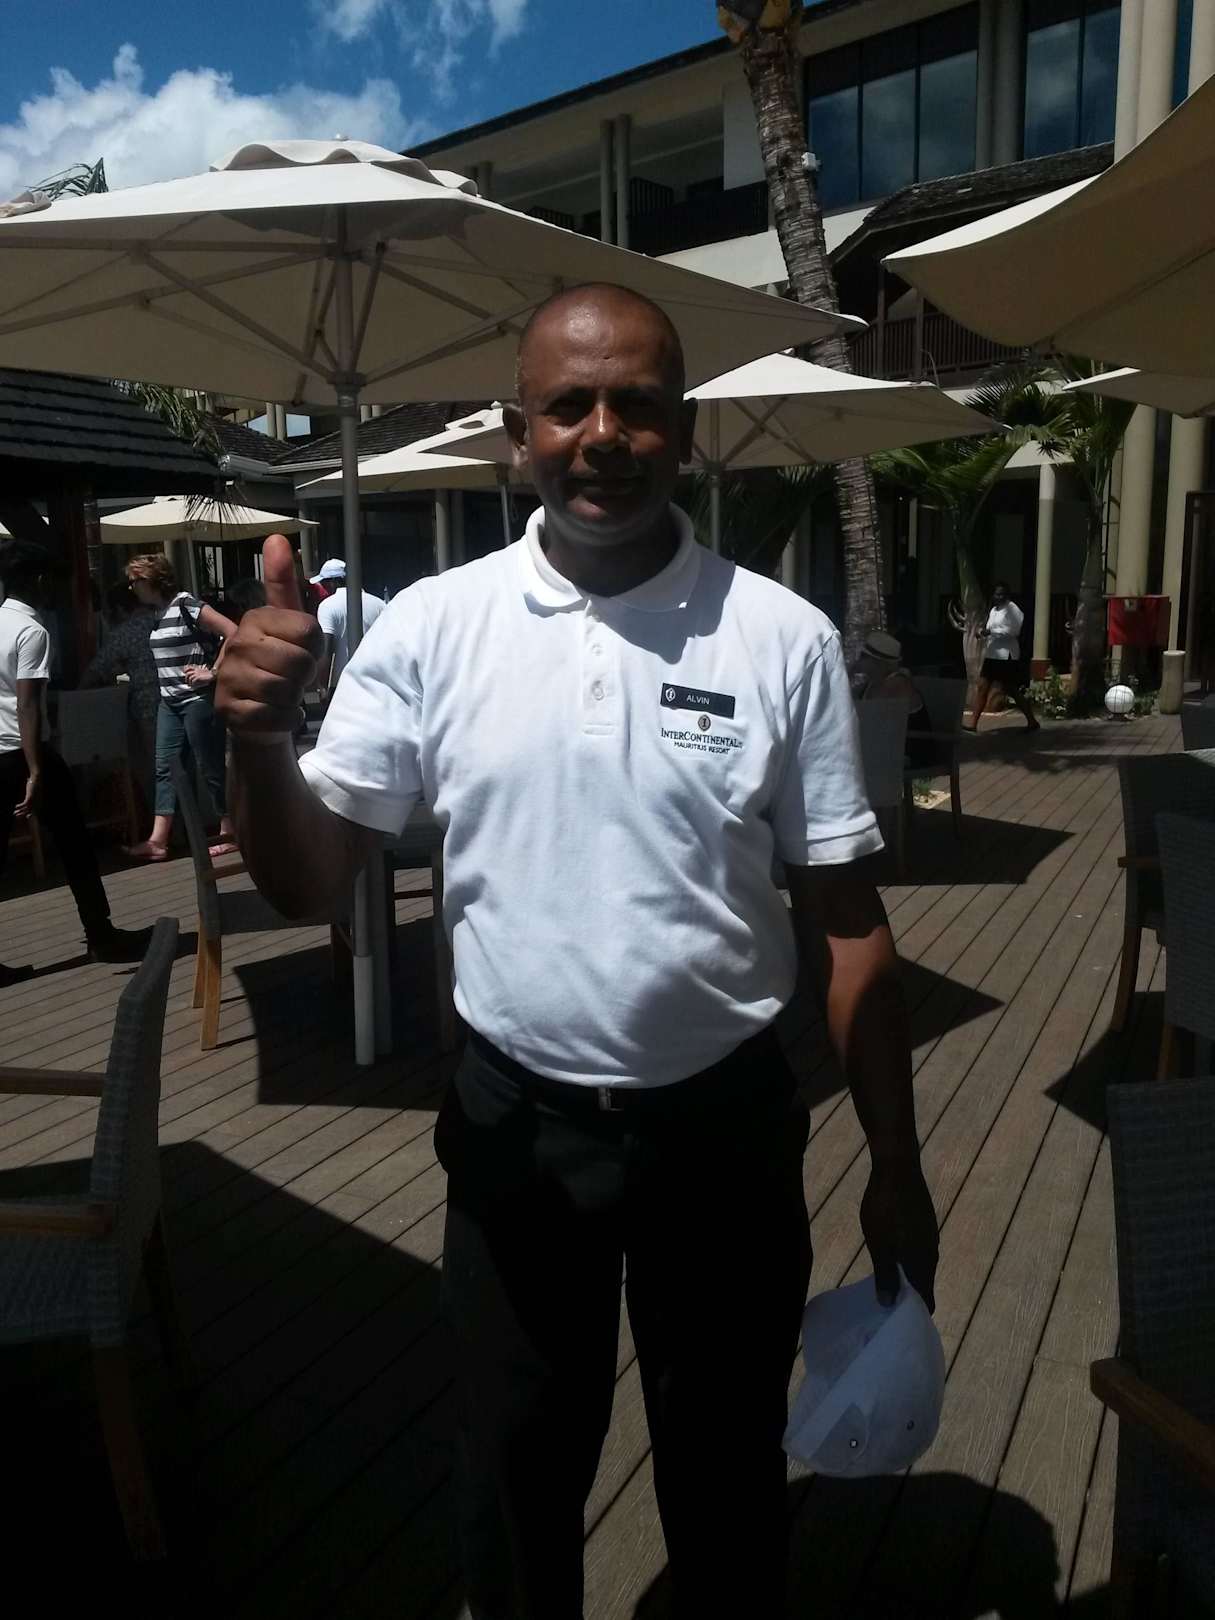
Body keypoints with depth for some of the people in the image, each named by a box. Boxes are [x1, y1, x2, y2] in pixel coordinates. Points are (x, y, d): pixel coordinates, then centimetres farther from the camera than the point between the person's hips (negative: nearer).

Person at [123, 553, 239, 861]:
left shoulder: (187, 606, -13)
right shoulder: (156, 613, 12)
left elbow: (234, 633, -19)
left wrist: (214, 673, -17)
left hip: (197, 700, -9)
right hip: (170, 702, 9)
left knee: (211, 767, 0)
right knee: (165, 768, 5)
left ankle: (229, 833, 11)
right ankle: (158, 840, 6)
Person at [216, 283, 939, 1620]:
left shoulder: (785, 639, -9)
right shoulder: (431, 627, -7)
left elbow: (846, 919, -3)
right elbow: (306, 884, -7)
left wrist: (894, 1166, 0)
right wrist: (257, 735, -27)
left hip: (724, 1124, 0)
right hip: (514, 1122, 1)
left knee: (727, 1464, 23)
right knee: (514, 1466, 23)